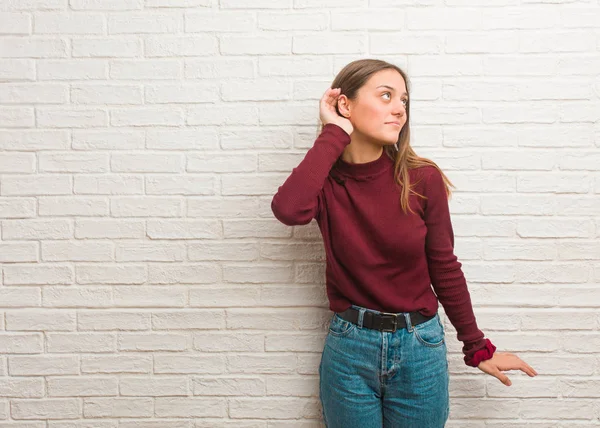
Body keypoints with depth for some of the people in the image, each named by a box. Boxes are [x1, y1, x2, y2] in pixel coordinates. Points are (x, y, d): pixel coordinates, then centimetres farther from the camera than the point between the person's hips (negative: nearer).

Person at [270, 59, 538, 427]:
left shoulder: (423, 179, -10)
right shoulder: (324, 178, -9)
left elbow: (444, 268, -1)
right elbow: (288, 210, -32)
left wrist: (477, 348, 7)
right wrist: (334, 134, -22)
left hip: (419, 347, 0)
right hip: (349, 346, 0)